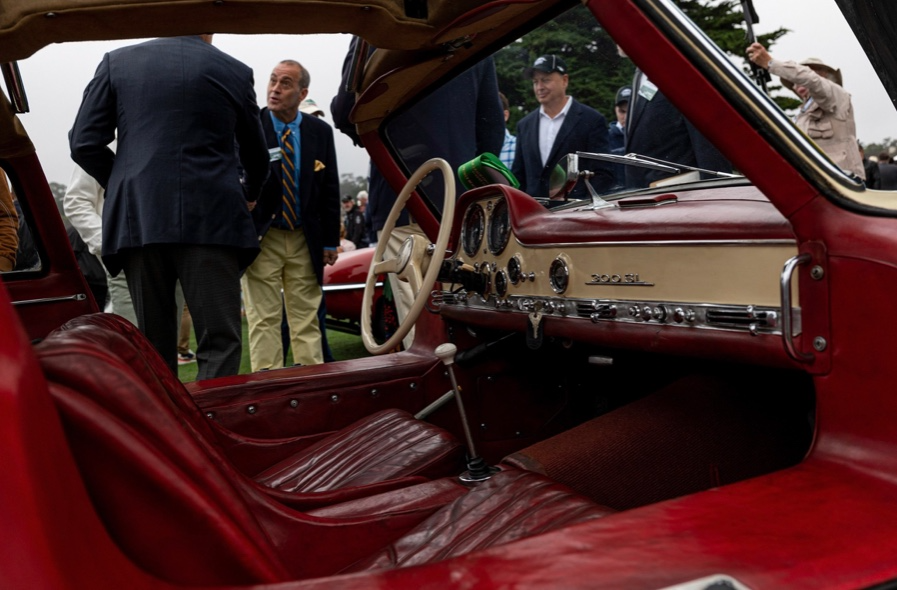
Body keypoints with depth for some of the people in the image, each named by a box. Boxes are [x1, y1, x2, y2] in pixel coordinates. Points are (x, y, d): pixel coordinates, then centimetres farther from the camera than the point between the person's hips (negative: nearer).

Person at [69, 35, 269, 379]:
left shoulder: (117, 62, 9)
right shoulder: (234, 72, 6)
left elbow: (84, 144, 4)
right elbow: (255, 155, 18)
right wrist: (249, 195, 37)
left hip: (137, 221, 3)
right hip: (210, 220, -2)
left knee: (153, 346, 12)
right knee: (219, 342, -2)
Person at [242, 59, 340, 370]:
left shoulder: (320, 131, 3)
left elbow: (330, 190, 7)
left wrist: (330, 241, 5)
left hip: (305, 240, 3)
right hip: (261, 238, -3)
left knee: (307, 318, 8)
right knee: (264, 319, 0)